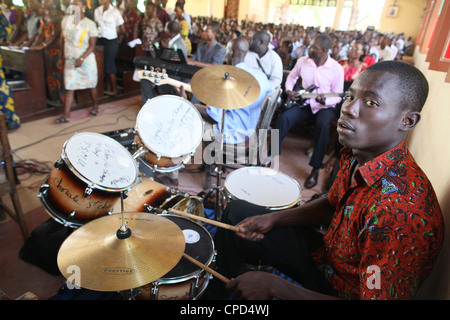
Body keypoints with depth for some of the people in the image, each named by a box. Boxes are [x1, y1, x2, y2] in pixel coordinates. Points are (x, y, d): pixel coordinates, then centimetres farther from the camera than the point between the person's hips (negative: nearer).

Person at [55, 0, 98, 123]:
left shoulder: (90, 24, -8)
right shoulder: (66, 19, 4)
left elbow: (92, 45, -11)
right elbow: (64, 39, 13)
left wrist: (81, 59, -21)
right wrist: (62, 55, 11)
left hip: (86, 60, -3)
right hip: (70, 60, 3)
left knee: (91, 85, 10)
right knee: (69, 87, -1)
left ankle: (95, 106, 34)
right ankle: (66, 115, -1)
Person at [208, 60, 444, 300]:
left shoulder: (402, 212, -37)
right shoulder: (355, 154, -10)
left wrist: (274, 286, -30)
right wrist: (272, 219, -5)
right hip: (327, 252, 7)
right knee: (236, 214, 11)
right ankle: (214, 294, 31)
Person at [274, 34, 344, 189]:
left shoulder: (337, 69, -12)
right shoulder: (303, 61, -1)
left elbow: (338, 96, -8)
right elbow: (292, 76, 17)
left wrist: (325, 101, -29)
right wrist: (289, 90, -3)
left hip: (326, 107, -3)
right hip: (305, 103, 3)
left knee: (323, 124, -37)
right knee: (283, 117, -25)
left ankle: (315, 169, -27)